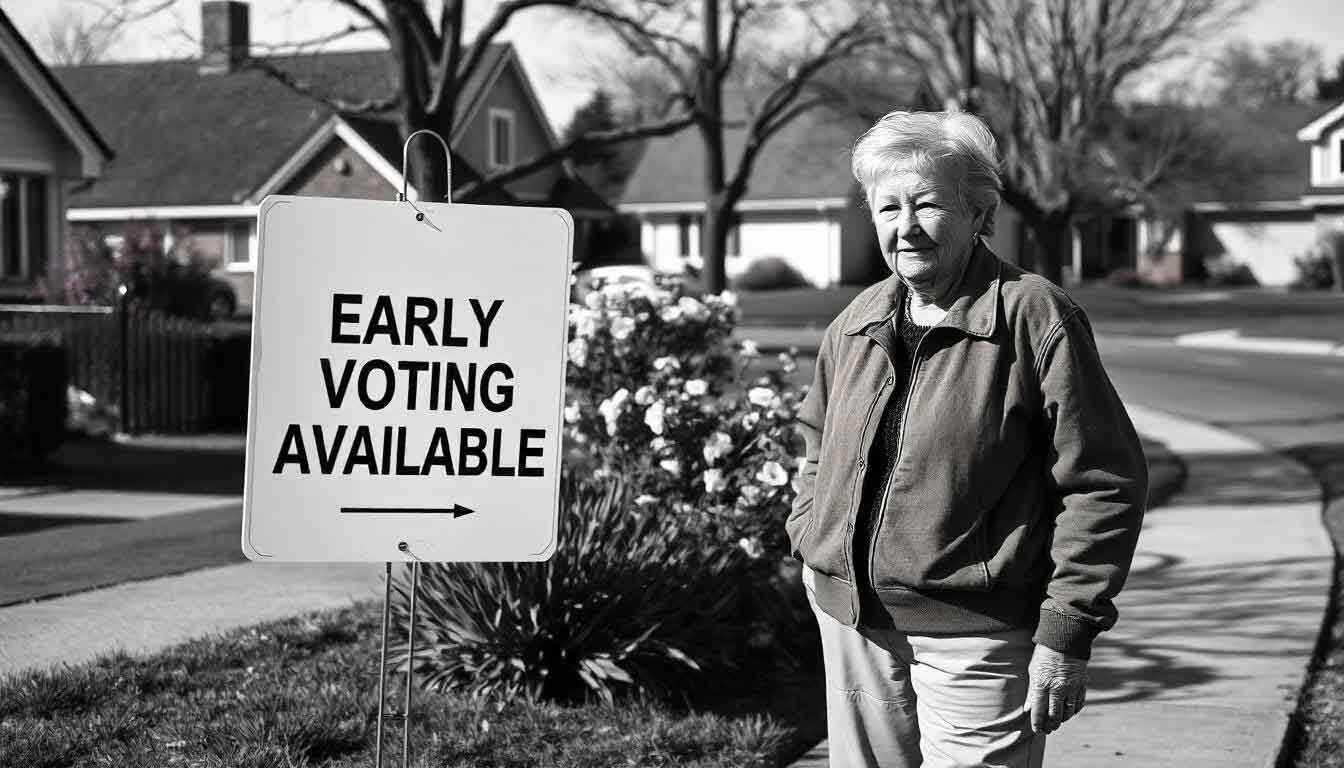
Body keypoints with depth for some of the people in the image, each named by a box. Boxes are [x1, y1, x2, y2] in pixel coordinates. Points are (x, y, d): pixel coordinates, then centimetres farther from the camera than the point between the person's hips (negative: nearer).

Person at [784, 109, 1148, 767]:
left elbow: (1102, 484, -11)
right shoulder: (856, 324, 10)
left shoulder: (1036, 318, -10)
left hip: (972, 636, -6)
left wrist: (1066, 633, -13)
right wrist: (811, 539, 13)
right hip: (851, 625, 6)